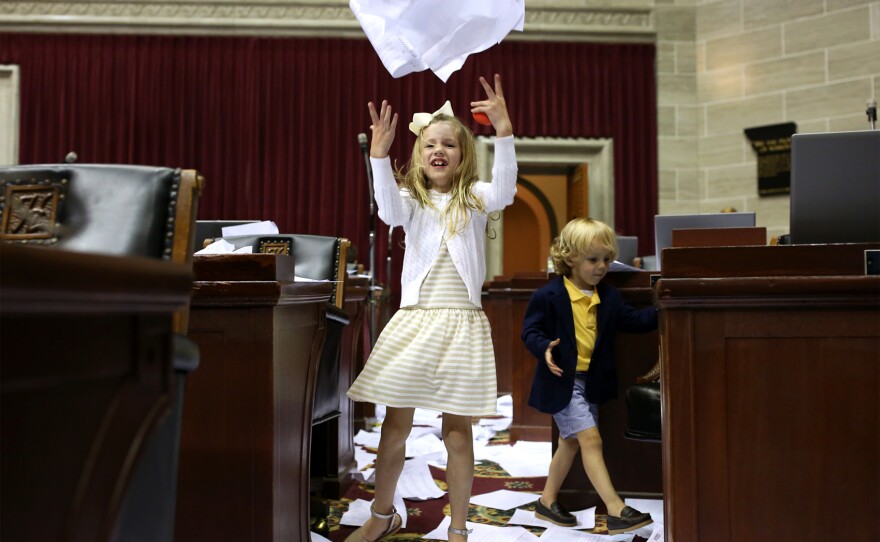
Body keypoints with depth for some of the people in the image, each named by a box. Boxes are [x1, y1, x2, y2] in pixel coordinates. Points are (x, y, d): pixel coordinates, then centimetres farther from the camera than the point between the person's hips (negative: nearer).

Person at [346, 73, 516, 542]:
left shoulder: (473, 198, 5)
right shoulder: (411, 199, 6)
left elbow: (504, 193, -17)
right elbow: (389, 212, -17)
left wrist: (504, 134, -29)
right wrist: (379, 155, -31)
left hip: (462, 323, -1)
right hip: (413, 320, 1)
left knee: (457, 431, 4)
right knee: (395, 424, 8)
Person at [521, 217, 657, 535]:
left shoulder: (608, 297, 5)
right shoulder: (549, 296, -14)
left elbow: (633, 321, 7)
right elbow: (530, 330, -11)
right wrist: (545, 348, -30)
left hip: (590, 382, 8)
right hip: (562, 381, -8)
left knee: (570, 442, 16)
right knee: (591, 439, -12)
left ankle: (547, 501, 32)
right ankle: (617, 511, -8)